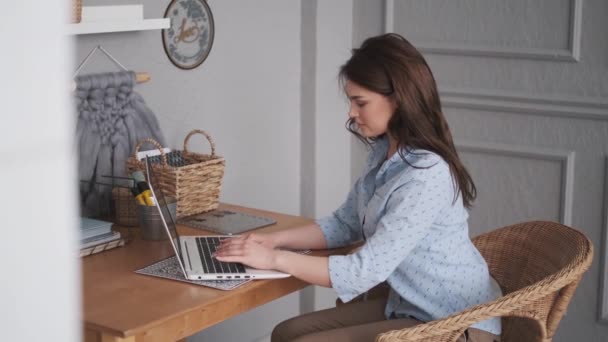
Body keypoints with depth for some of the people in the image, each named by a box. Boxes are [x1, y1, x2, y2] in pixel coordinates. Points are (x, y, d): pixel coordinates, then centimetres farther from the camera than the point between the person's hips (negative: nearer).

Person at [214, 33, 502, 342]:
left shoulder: (427, 175, -26)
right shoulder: (383, 154, 5)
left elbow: (366, 271, -27)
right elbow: (345, 224, 15)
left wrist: (274, 259, -21)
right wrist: (275, 240, 0)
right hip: (409, 306, 9)